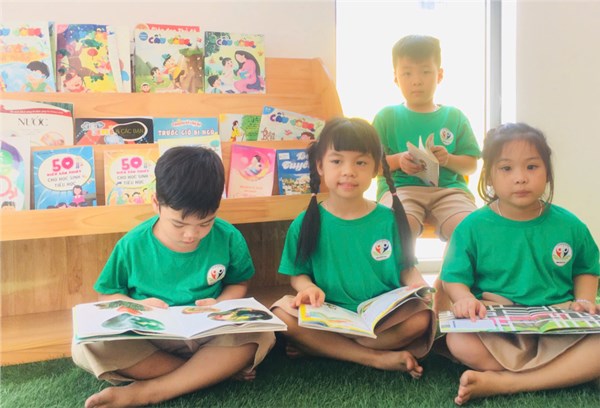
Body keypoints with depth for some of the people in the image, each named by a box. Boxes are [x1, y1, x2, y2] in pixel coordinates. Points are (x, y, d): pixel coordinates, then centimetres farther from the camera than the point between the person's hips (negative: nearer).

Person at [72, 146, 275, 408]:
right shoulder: (133, 245, -8)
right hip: (146, 338, 0)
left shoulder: (228, 238, -7)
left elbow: (238, 284, 8)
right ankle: (219, 368, -22)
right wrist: (139, 306, -17)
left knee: (260, 334, -30)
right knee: (86, 347, -29)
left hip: (208, 335, 0)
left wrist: (219, 304, -14)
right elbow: (107, 295, 4)